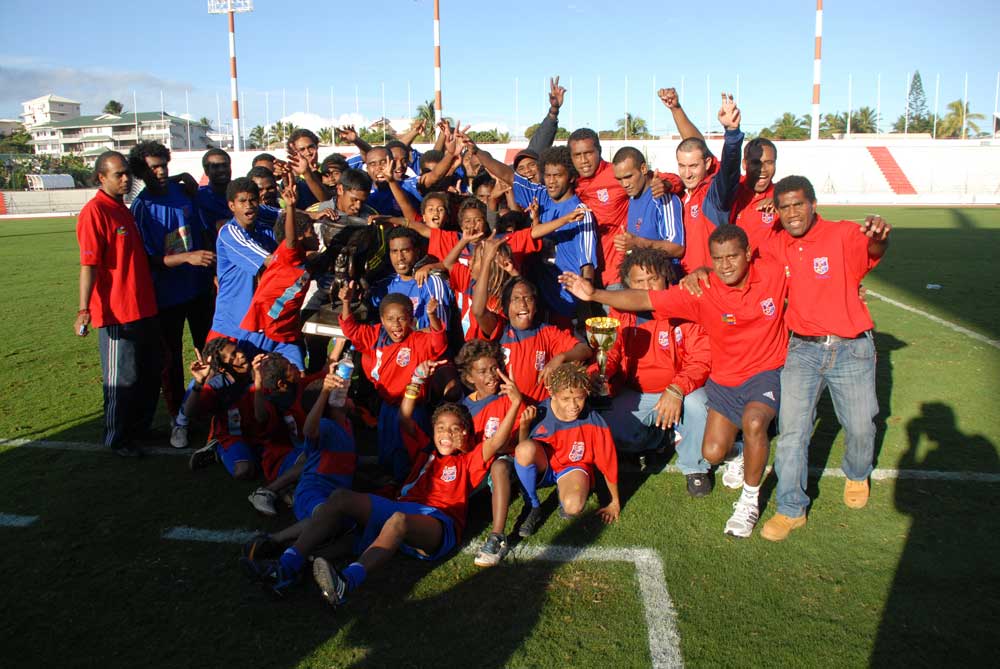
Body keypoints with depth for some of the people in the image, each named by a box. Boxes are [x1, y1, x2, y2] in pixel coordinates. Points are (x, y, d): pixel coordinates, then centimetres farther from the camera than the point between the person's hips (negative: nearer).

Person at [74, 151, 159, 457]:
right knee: (123, 379, 2)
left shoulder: (123, 209, 14)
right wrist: (84, 310, -23)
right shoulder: (94, 211, -13)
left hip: (144, 308, 9)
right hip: (117, 313, -9)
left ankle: (139, 428, 34)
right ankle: (117, 439, 18)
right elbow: (89, 264, -19)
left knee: (150, 374, 17)